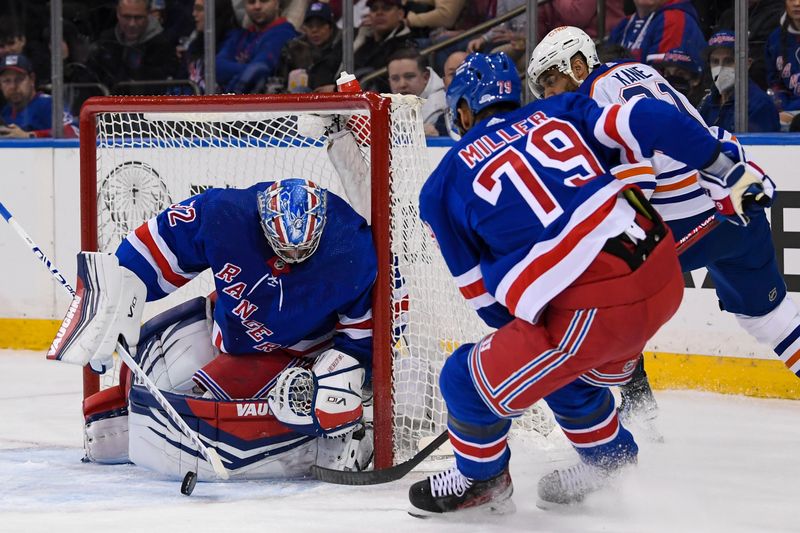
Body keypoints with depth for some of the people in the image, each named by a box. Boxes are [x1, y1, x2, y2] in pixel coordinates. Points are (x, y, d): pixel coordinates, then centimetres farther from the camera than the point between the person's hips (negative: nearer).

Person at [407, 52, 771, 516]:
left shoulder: (445, 185, 9)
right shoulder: (556, 113, 16)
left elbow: (482, 293, 14)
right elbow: (646, 121, 3)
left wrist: (516, 324, 30)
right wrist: (725, 172, 10)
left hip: (592, 311, -6)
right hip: (666, 276, 6)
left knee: (471, 380, 16)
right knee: (566, 372, 33)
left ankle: (478, 478, 37)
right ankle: (614, 465, 48)